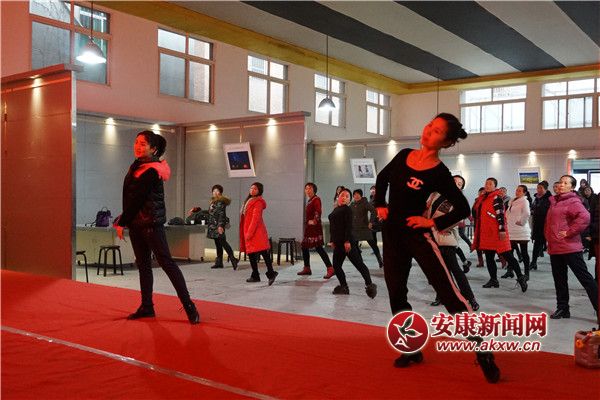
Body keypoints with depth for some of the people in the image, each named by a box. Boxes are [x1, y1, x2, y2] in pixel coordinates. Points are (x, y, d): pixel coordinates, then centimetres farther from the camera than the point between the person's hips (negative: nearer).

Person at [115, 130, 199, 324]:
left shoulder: (151, 171, -15)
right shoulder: (137, 166, 13)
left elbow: (137, 199, -15)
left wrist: (122, 222, -8)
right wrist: (123, 220, 11)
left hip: (151, 223, -9)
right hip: (136, 223, 9)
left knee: (166, 262, -9)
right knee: (143, 264, 12)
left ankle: (189, 306, -5)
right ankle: (147, 307, 20)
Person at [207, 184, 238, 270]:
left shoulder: (221, 202, -9)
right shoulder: (213, 201, 18)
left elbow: (221, 214, -17)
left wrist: (220, 225, -24)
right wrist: (209, 226, 23)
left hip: (219, 225, -9)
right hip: (213, 225, 9)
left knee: (222, 242, -15)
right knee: (218, 244, 10)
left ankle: (233, 259, -14)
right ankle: (219, 262, 13)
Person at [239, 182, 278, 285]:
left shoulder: (258, 202, -10)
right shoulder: (249, 200, 19)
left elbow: (256, 218, -17)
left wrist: (249, 232, -20)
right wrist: (246, 232, 17)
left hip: (256, 231, -10)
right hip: (249, 231, 10)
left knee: (264, 252, -15)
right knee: (251, 253, 11)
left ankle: (271, 273, -17)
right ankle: (255, 276, 17)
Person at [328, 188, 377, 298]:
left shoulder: (347, 209, -5)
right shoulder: (335, 210, 19)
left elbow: (349, 226, -15)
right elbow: (332, 227, 23)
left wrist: (347, 241, -22)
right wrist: (332, 240, 19)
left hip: (347, 242, -8)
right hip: (338, 244, 8)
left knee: (358, 263, -8)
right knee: (336, 266, 8)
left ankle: (369, 284, -7)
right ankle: (344, 286, 16)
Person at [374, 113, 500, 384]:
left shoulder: (440, 174, -13)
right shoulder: (403, 155, 4)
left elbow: (463, 209, -7)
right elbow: (382, 178, 21)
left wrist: (433, 223, -12)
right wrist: (380, 205, 9)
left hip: (417, 235, -6)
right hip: (391, 235, 7)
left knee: (449, 294, -11)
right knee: (396, 295, 11)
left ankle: (483, 353, -2)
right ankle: (412, 350, 25)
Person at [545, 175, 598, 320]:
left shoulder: (573, 202, -10)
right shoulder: (554, 202, 15)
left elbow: (584, 217, -29)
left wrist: (569, 233, -21)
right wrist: (548, 236, 16)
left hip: (570, 247, -8)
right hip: (554, 248, 9)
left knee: (585, 278, -4)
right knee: (559, 280, 15)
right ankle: (562, 308, 25)